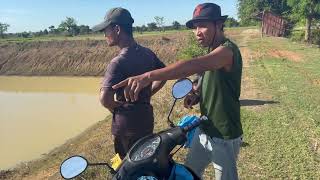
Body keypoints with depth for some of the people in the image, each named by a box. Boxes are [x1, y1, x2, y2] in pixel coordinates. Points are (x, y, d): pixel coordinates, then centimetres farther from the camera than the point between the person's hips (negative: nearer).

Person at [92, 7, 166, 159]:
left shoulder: (119, 62, -23)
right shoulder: (148, 53, -1)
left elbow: (105, 99, -30)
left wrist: (116, 108, -9)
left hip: (127, 124, -6)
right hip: (146, 117, 7)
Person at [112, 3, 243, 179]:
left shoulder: (228, 49, -22)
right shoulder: (211, 52, 7)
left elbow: (194, 65, -42)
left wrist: (148, 76, -53)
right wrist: (196, 95, -4)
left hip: (224, 138, -8)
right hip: (204, 130, 8)